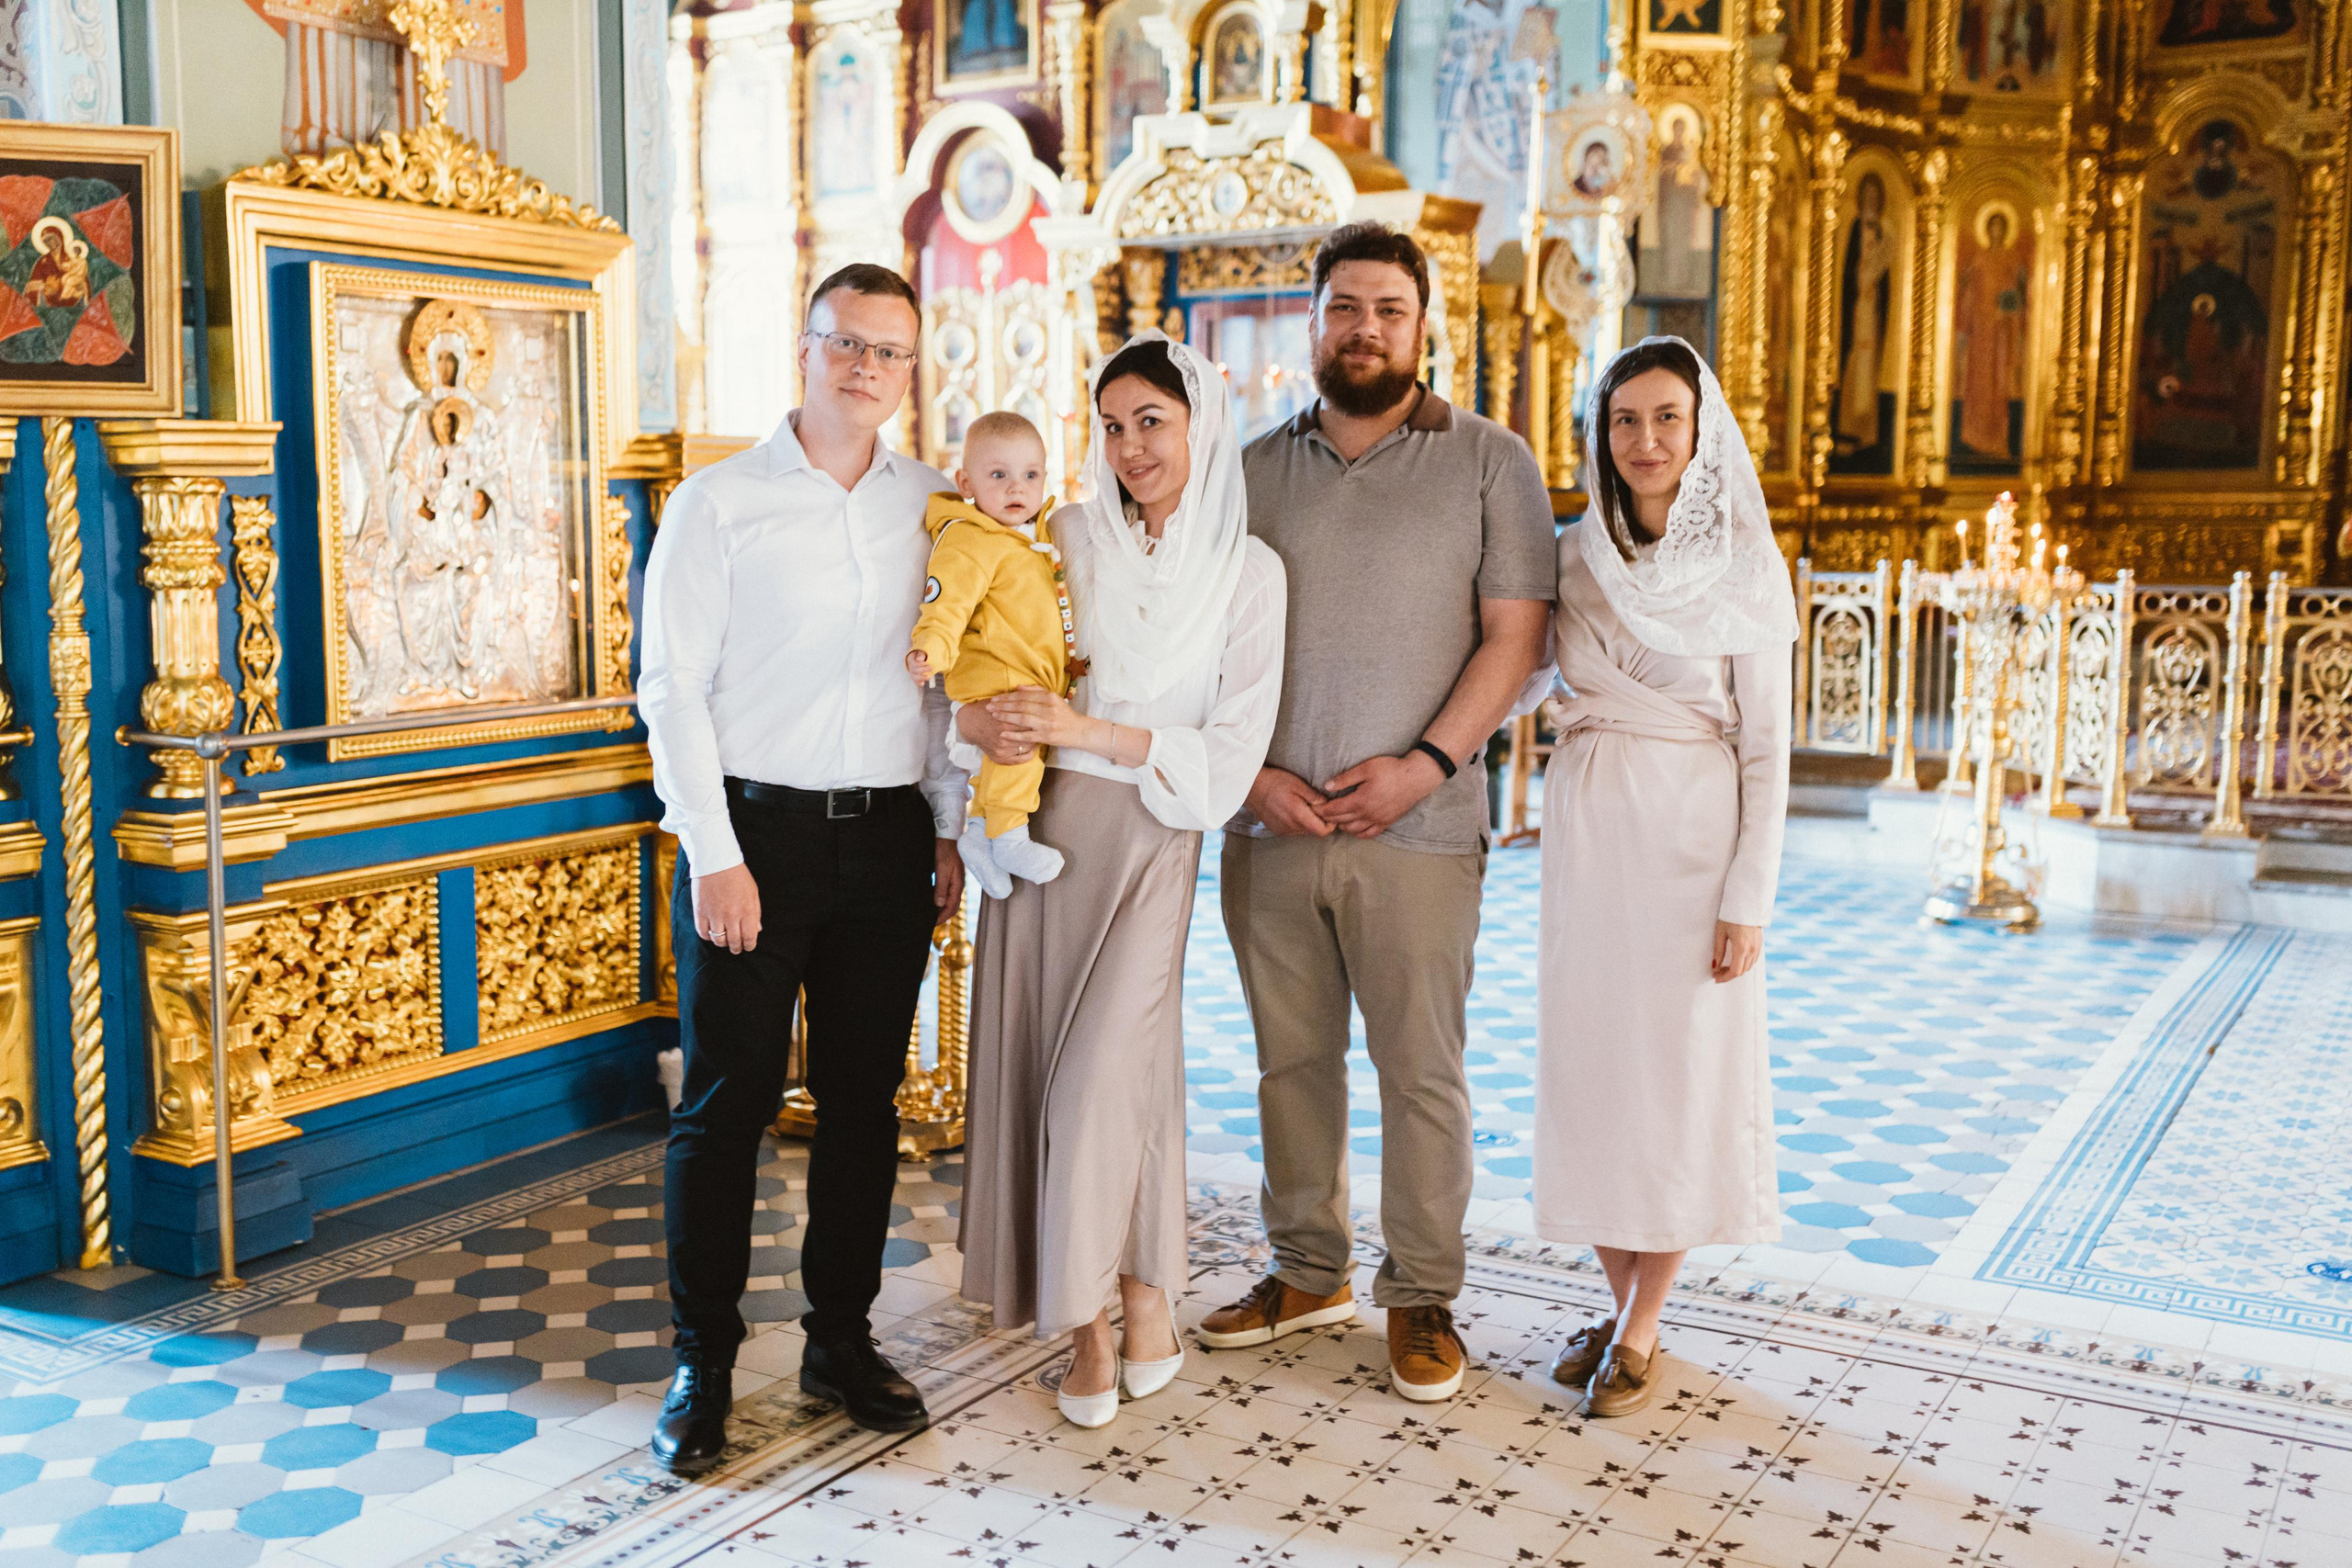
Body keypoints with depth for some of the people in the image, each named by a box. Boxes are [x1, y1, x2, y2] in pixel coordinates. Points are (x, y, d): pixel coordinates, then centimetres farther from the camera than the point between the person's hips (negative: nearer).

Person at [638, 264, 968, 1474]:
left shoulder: (931, 507, 9)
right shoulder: (719, 503, -2)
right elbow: (672, 685, -5)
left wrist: (948, 827, 8)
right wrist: (715, 855, -11)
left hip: (887, 837, 4)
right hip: (754, 830, -3)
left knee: (863, 1099, 10)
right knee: (727, 1102, 1)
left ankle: (842, 1339, 24)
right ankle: (702, 1365, 14)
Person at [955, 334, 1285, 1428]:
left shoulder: (1247, 574, -2)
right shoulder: (1067, 539, 4)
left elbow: (1229, 758, -7)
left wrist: (1091, 731, -15)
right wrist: (975, 717, -14)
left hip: (1148, 840, -3)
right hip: (1035, 825, 3)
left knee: (1102, 1071, -11)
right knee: (1034, 1063, 4)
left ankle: (1133, 1291, 11)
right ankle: (1132, 1298, 18)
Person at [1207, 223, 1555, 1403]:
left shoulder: (1489, 463, 3)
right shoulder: (1255, 468, 12)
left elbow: (1514, 635, -3)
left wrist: (1427, 763, -13)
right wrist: (1248, 769, -3)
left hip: (1419, 825, -3)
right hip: (1270, 822, 3)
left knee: (1420, 1070, 2)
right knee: (1291, 1059, 11)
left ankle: (1423, 1297, 17)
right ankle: (1309, 1272, 27)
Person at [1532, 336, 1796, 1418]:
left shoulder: (1743, 570, -6)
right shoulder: (1575, 557, 5)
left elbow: (1764, 746, -5)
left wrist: (1749, 897, -10)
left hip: (1690, 838, -4)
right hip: (1585, 829, 4)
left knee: (1682, 1078, 1)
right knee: (1590, 1066, 8)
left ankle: (1639, 1333, 13)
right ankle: (1623, 1304, 24)